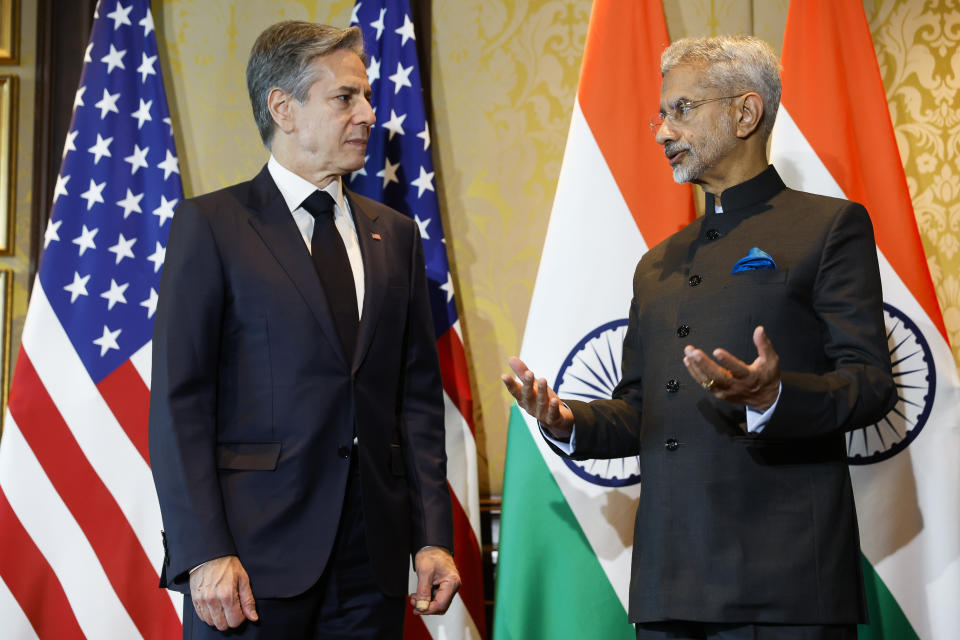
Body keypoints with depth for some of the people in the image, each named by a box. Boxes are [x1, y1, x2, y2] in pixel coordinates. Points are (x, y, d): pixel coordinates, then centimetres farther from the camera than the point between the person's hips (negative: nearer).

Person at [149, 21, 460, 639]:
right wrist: (204, 553, -14)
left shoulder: (395, 235, 14)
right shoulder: (210, 225, 0)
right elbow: (180, 402, -6)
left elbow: (419, 396, 13)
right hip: (252, 558, -4)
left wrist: (433, 537, 4)